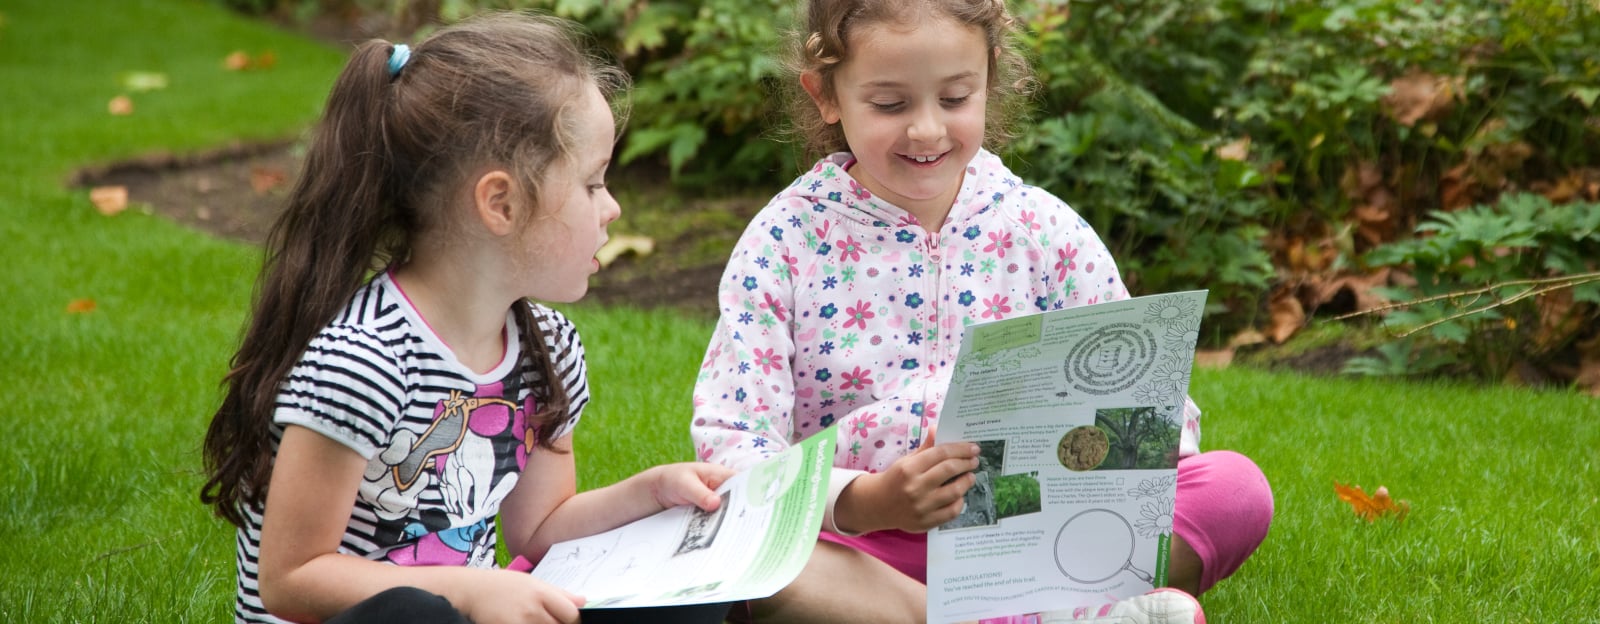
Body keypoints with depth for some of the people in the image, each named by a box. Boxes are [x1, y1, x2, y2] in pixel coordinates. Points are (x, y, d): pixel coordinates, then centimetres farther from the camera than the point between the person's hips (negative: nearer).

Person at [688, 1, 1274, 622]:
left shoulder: (1044, 228, 3)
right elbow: (729, 447, -11)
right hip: (862, 543, -1)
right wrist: (862, 502, -30)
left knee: (1238, 487, -17)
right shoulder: (784, 243, -3)